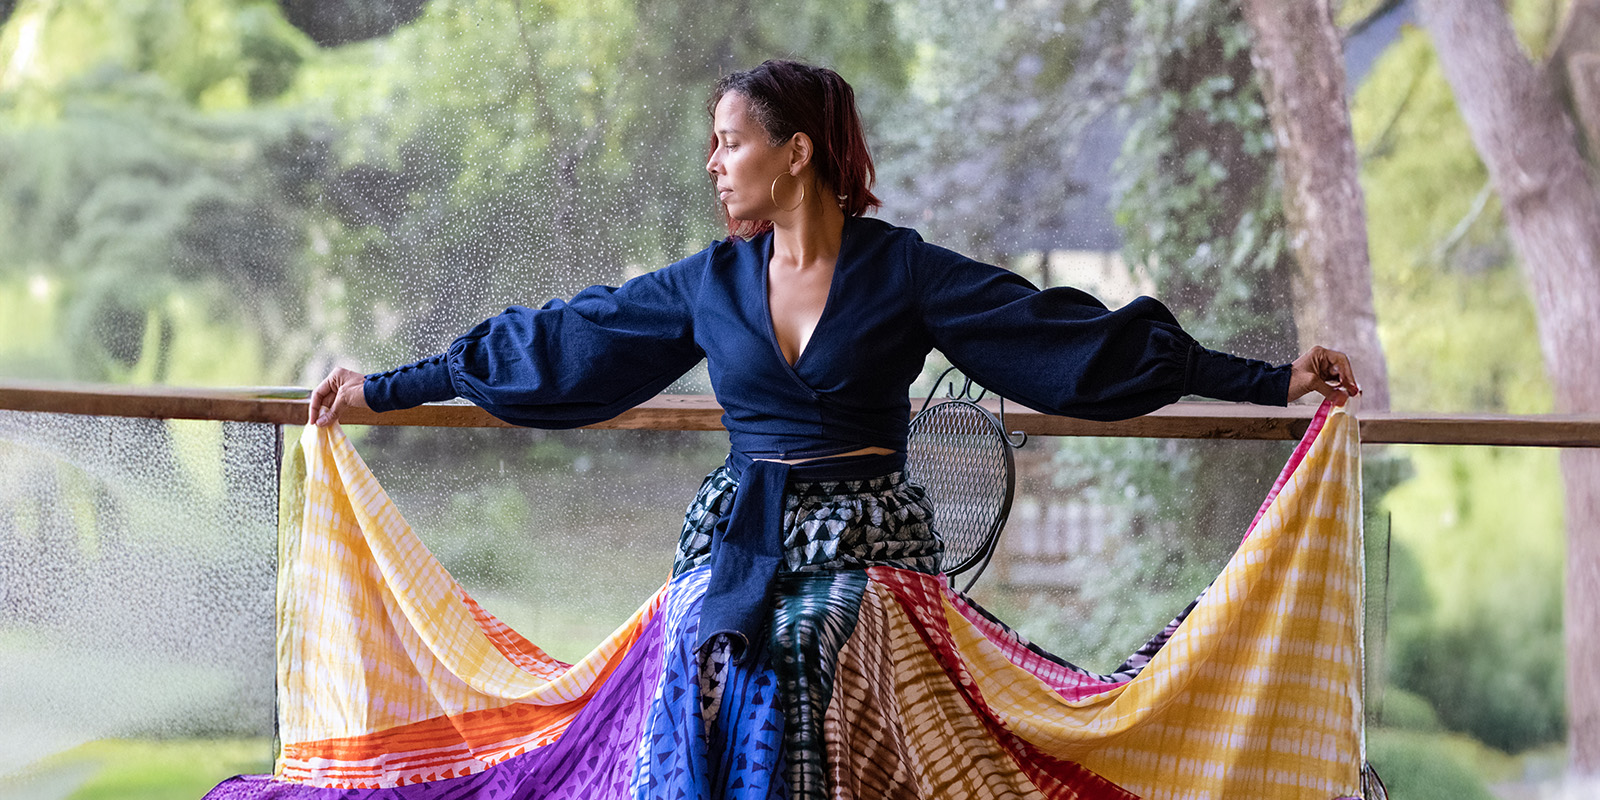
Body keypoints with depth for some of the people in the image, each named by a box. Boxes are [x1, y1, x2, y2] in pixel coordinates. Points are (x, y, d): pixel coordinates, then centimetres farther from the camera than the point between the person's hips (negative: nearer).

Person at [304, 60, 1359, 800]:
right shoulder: (709, 284, 7)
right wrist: (383, 388, 15)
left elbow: (1073, 335, -4)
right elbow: (553, 346, 13)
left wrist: (1271, 381, -8)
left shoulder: (904, 273, -3)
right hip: (739, 552, 3)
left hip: (865, 552, -3)